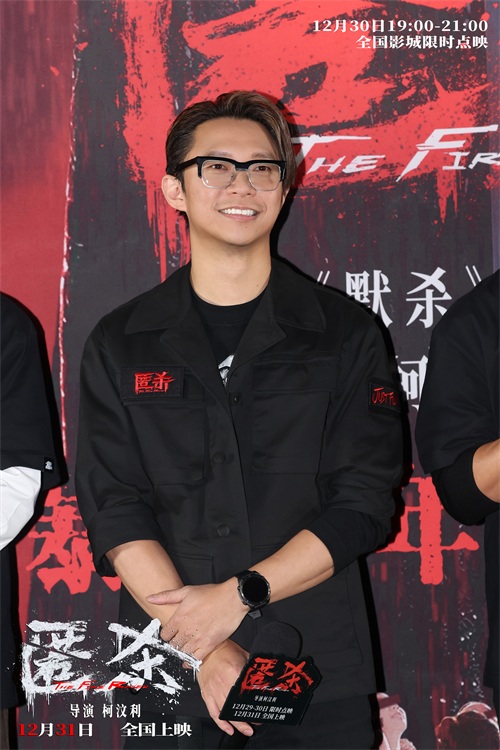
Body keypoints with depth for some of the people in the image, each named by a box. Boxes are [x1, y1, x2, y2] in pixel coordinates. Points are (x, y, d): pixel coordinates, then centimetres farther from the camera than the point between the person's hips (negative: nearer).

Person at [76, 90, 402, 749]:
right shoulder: (120, 345, 4)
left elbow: (364, 503, -4)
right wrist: (205, 652, -15)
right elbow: (113, 512, -3)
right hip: (168, 676, 1)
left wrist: (238, 594, -15)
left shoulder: (346, 334, 2)